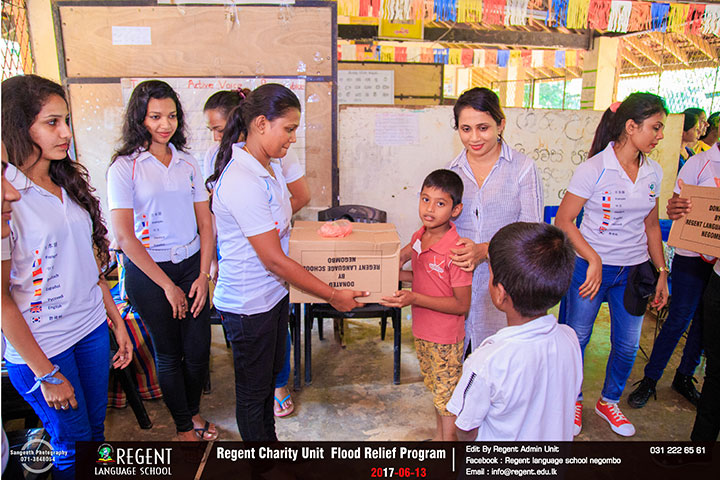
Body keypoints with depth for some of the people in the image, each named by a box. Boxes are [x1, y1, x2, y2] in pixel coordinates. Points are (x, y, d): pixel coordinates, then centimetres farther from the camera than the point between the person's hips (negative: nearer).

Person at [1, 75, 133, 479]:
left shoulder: (70, 182, 5)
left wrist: (118, 322, 11)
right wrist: (45, 373, -12)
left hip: (92, 329, 6)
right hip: (39, 347, -6)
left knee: (96, 430, 19)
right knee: (73, 447, 11)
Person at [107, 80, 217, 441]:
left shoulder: (187, 164, 6)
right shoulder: (124, 167, -7)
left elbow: (205, 224, 5)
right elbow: (124, 238, -12)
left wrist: (203, 275, -4)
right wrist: (167, 285, -10)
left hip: (191, 265, 4)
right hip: (148, 272, -3)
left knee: (198, 350, 8)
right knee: (168, 353, 10)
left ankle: (193, 411, 36)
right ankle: (183, 426, 31)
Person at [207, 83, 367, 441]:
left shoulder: (268, 166, 1)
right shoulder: (242, 182, -28)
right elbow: (275, 260, -26)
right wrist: (333, 295, -19)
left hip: (273, 294, 9)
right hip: (248, 305, -9)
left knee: (271, 372, 26)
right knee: (252, 391, 13)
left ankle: (270, 439, 48)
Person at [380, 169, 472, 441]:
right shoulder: (419, 237, -3)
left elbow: (462, 304, -22)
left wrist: (414, 298, -28)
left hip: (446, 339, -8)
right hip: (423, 331, 8)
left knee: (447, 398, 10)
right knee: (436, 389, 26)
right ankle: (439, 436, 45)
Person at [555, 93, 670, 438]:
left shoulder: (653, 172, 3)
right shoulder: (594, 169, -14)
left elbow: (651, 226, 12)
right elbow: (563, 220, -13)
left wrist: (662, 273, 11)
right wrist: (594, 259, -19)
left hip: (633, 270, 5)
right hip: (591, 267, -5)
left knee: (627, 345, 13)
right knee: (577, 339, 9)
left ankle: (609, 402, 38)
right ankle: (573, 401, 33)